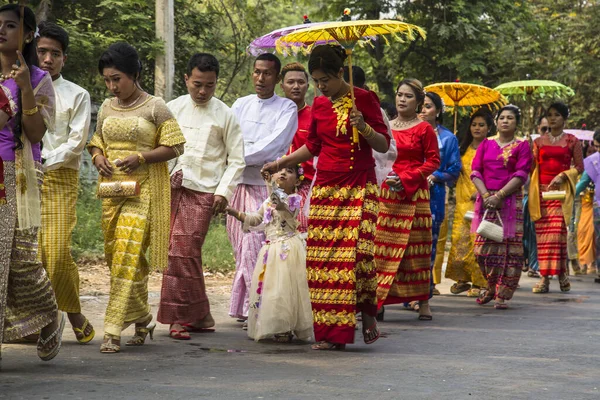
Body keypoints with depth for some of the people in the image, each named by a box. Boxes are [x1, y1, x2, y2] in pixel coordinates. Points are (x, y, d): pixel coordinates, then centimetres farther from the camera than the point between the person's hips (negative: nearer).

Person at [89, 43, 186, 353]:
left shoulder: (155, 107, -3)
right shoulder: (107, 108, 13)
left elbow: (174, 147, -4)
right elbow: (96, 142, 23)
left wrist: (140, 157, -17)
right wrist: (98, 158, 1)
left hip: (144, 190, -6)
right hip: (112, 188, 6)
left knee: (128, 255, -14)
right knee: (116, 254, 7)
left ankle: (113, 331, -15)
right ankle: (142, 319, 24)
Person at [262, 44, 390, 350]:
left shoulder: (362, 99, -2)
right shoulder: (319, 104, 12)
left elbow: (384, 145, -1)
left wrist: (364, 128, -18)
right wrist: (281, 163, 25)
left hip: (359, 188, -4)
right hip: (325, 187, 4)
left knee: (356, 252, -17)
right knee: (322, 257, -5)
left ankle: (367, 313, 6)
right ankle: (330, 333, -2)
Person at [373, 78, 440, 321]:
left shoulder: (424, 129, 1)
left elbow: (433, 161, -3)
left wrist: (406, 178, -12)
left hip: (414, 194, -4)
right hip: (385, 193, 4)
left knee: (415, 247, -1)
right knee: (382, 246, -1)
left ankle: (423, 303, 5)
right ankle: (378, 302, 2)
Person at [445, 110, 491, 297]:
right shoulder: (464, 149, 17)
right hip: (463, 201, 5)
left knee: (478, 241, -8)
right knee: (459, 239, 1)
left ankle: (478, 282, -2)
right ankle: (461, 279, 11)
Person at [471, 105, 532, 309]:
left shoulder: (522, 146, 6)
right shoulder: (486, 144, 15)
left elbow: (521, 175, -5)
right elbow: (475, 171, 7)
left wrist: (499, 196, -14)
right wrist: (486, 195, -10)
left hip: (510, 201, -2)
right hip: (485, 199, 2)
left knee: (510, 247, -7)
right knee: (483, 247, -3)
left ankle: (503, 294, -3)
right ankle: (491, 287, 18)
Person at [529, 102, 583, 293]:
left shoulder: (572, 141, 6)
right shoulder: (539, 141, 15)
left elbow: (580, 167, 4)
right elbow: (533, 166, 13)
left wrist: (562, 176, -10)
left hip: (561, 190, -3)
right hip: (541, 189, 3)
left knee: (557, 231, -15)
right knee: (542, 233, -3)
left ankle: (562, 272, -4)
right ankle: (544, 277, -2)